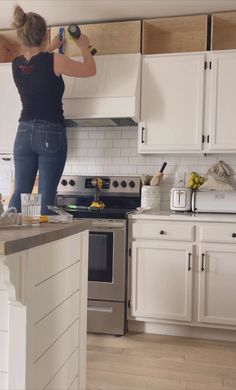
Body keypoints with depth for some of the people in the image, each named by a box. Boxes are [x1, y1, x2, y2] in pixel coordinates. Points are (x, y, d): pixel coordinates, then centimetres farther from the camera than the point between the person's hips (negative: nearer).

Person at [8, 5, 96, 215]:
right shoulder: (55, 61, -10)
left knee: (20, 192, 7)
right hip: (51, 134, -5)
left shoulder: (17, 64, 6)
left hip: (24, 133, 5)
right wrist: (84, 46, 21)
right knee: (46, 195, -1)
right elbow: (91, 70, 4)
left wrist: (49, 49, 43)